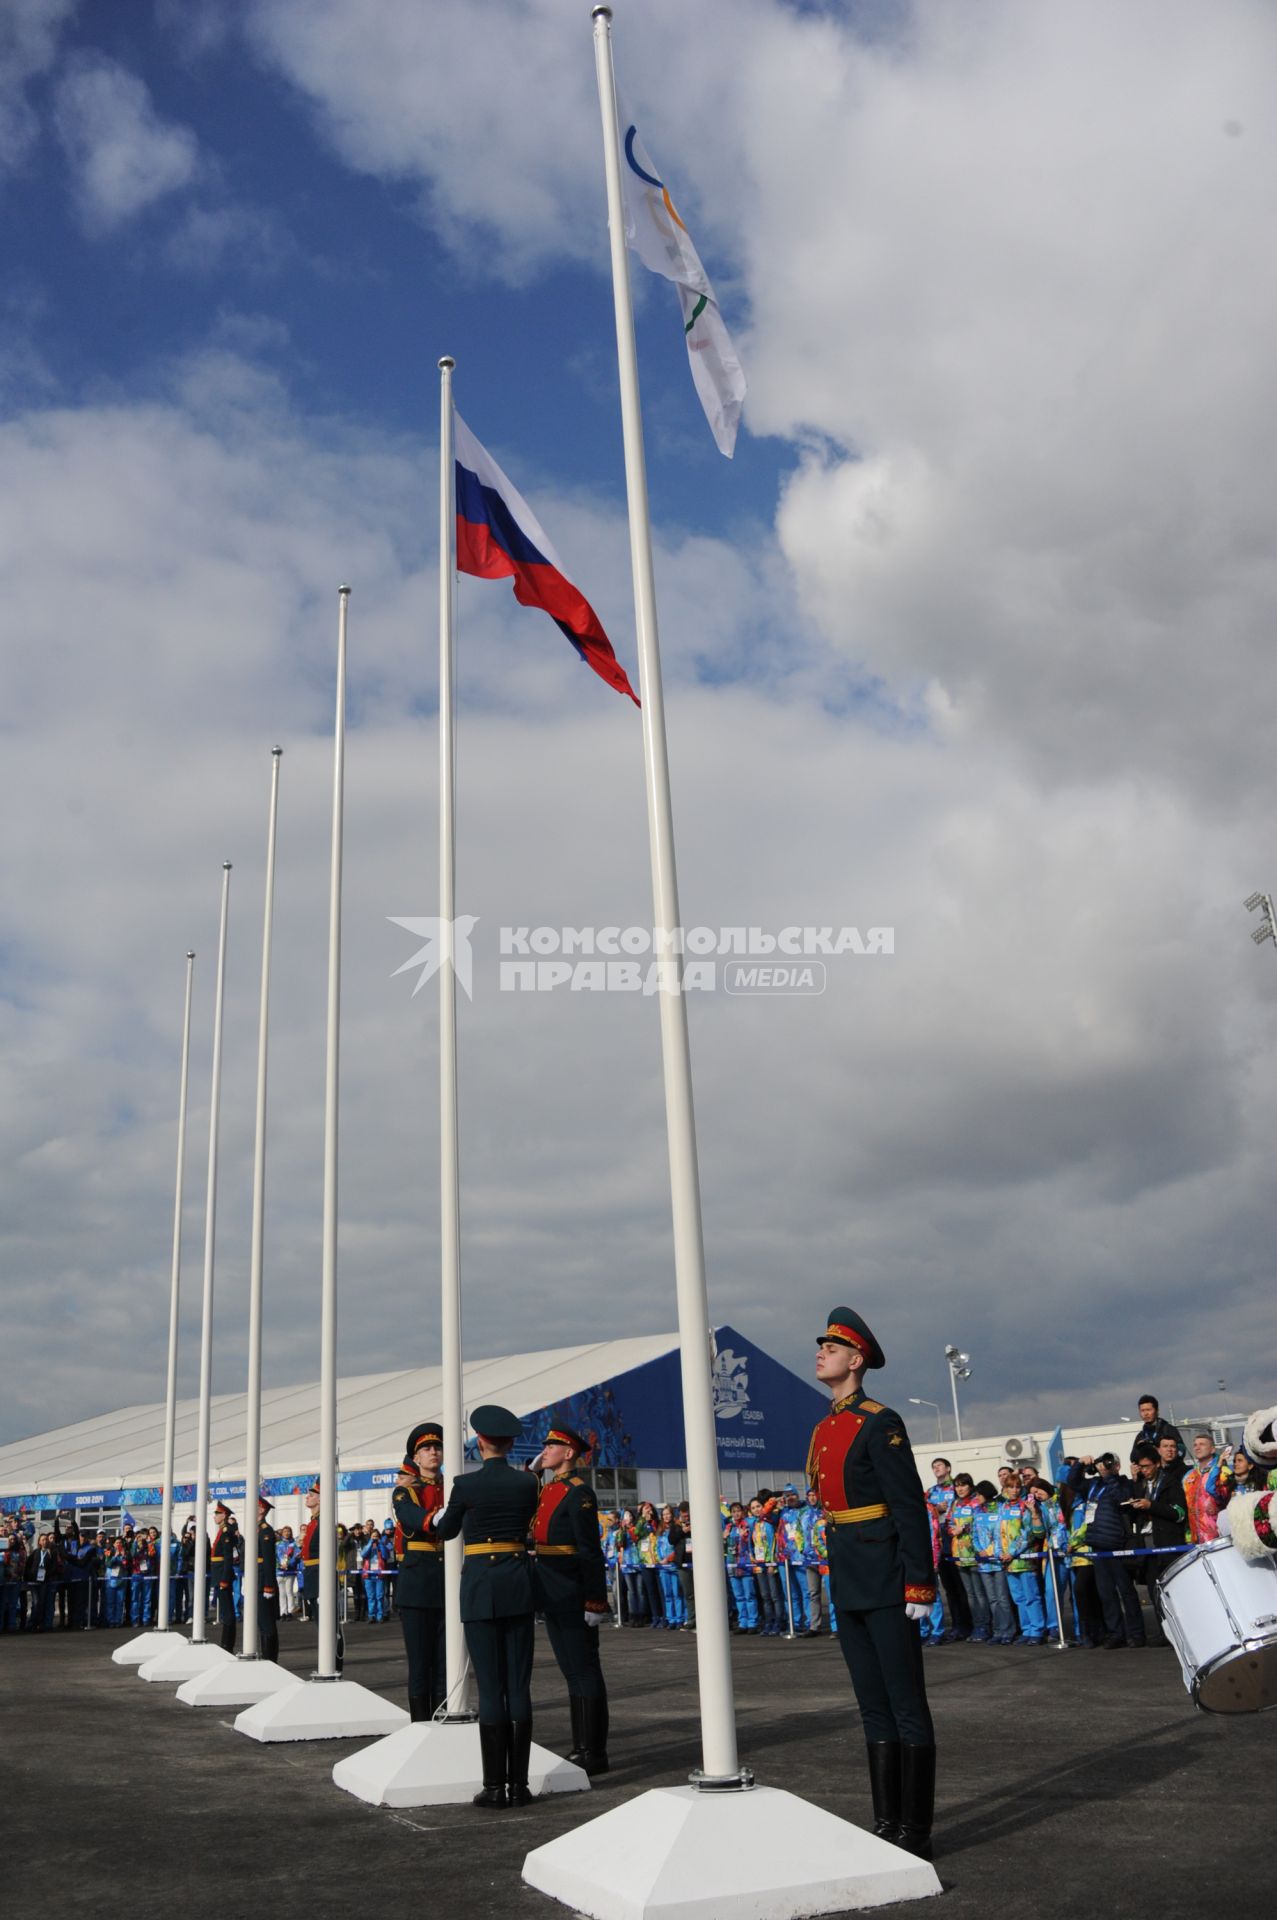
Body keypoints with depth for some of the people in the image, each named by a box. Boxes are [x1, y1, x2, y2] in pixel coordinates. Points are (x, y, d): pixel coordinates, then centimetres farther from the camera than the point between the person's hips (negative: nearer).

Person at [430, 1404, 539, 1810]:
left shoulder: (465, 1484, -7)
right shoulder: (527, 1483, 0)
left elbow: (445, 1531, 9)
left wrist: (441, 1514, 31)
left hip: (480, 1583, -3)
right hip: (518, 1581, 3)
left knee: (490, 1686, 1)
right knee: (519, 1685, 6)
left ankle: (494, 1785, 3)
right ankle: (519, 1783, 8)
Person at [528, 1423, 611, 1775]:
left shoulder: (579, 1492, -14)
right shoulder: (546, 1490, 13)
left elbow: (591, 1551, -17)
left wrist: (595, 1602, -20)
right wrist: (532, 1470, 14)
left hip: (572, 1594, -9)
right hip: (553, 1596, 9)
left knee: (584, 1671, -2)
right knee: (571, 1671, 15)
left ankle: (595, 1753, 5)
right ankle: (580, 1747, 23)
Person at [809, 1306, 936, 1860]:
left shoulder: (879, 1423, -13)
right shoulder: (824, 1430, 12)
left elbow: (910, 1508, -16)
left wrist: (918, 1585, -18)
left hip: (885, 1582, -9)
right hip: (847, 1584, 9)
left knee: (906, 1706, 1)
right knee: (874, 1707, 14)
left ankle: (915, 1831, 8)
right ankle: (886, 1824, 23)